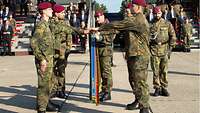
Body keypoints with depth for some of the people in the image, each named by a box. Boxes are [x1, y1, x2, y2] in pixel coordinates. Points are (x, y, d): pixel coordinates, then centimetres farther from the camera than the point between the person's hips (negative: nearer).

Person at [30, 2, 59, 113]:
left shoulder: (46, 24, 15)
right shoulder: (41, 25, -15)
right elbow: (34, 42, -22)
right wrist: (42, 59, -23)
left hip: (49, 59, 10)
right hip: (44, 59, -10)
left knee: (48, 83, 18)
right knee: (43, 84, -5)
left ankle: (46, 104, 30)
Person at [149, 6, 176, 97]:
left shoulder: (167, 24, 8)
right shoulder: (150, 25, 7)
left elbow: (173, 36, 7)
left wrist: (170, 47, 0)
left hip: (165, 49, 0)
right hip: (154, 50, 0)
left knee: (164, 70, 2)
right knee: (156, 71, 1)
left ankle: (164, 88, 11)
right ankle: (157, 88, 9)